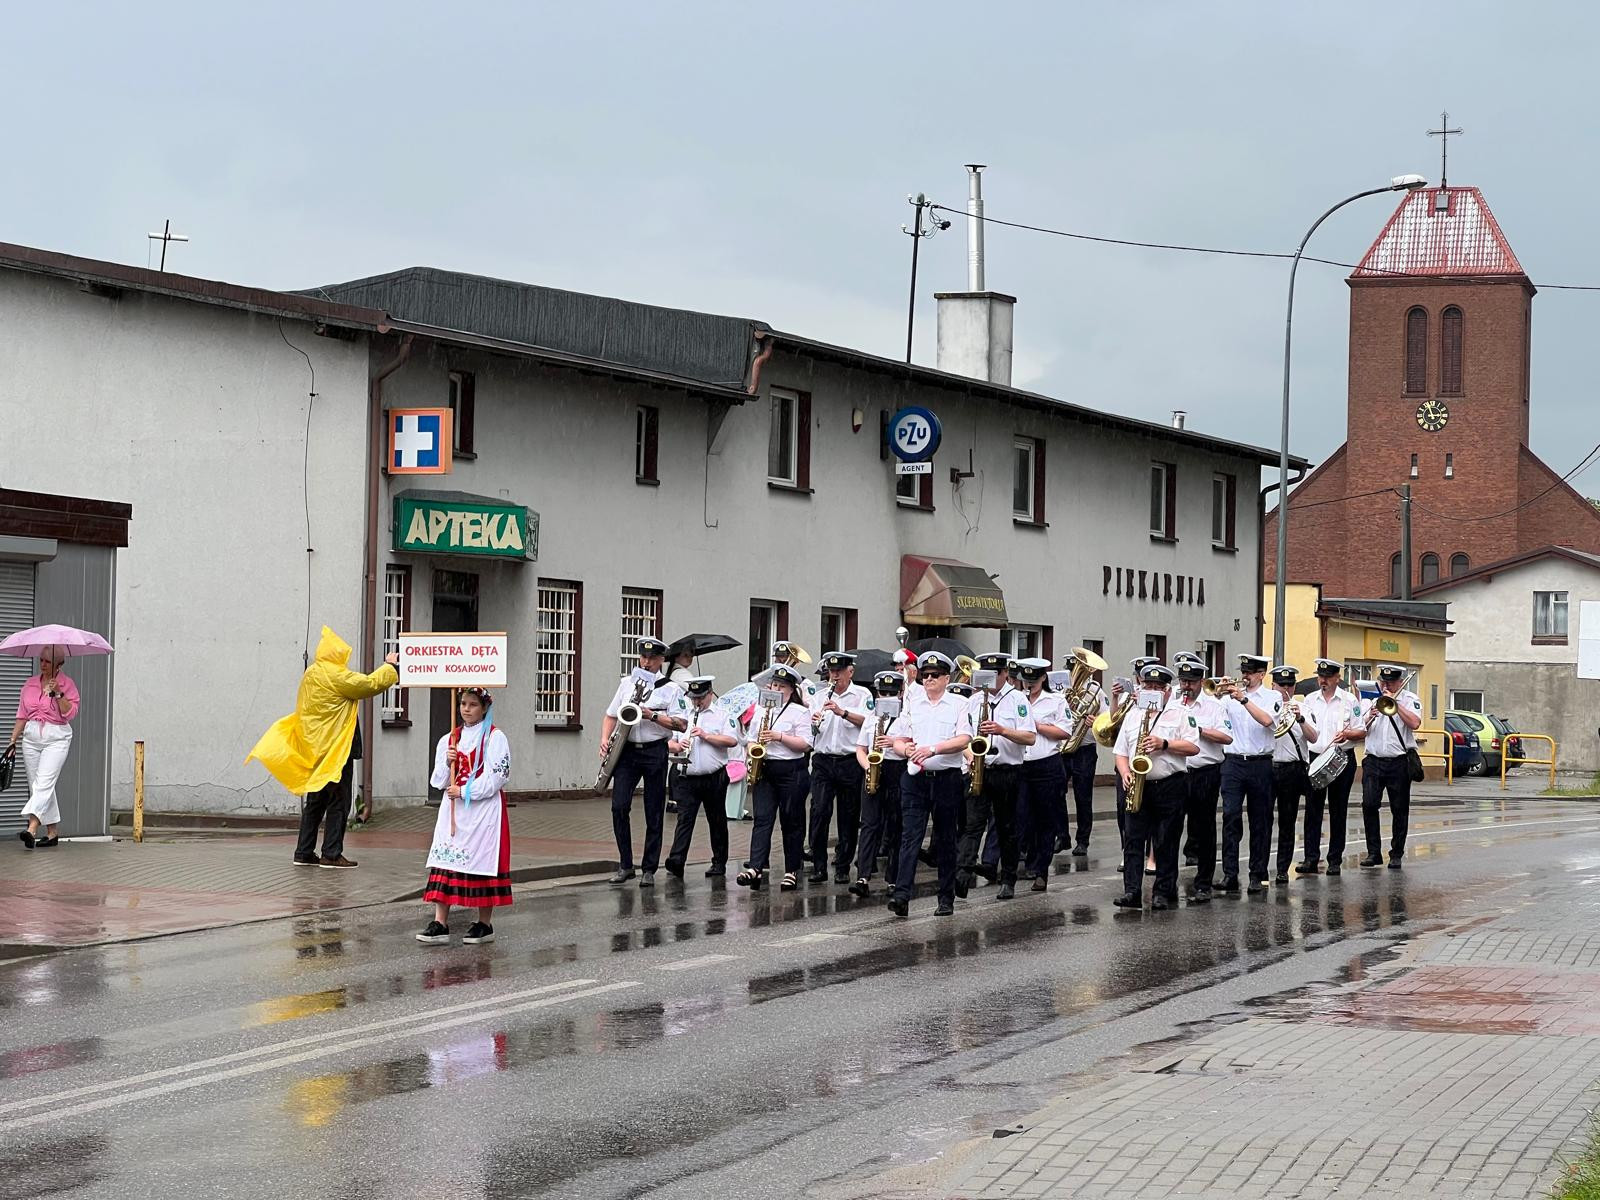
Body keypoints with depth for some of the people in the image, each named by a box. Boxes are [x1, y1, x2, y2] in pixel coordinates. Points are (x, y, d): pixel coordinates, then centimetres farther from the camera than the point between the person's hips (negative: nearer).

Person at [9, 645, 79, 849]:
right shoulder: (30, 685, 12)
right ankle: (53, 832, 12)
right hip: (31, 737, 6)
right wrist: (13, 740, 8)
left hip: (56, 738, -6)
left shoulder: (67, 685, -1)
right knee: (36, 785, 5)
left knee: (44, 782, -18)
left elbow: (70, 713, -10)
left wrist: (58, 693, -19)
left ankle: (32, 829, -31)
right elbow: (22, 715, 13)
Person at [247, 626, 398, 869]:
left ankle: (304, 852, 13)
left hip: (315, 748, 8)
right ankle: (331, 854, -4)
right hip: (336, 749, -8)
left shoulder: (310, 675, 11)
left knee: (315, 802, 13)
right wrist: (389, 666, 1)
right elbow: (370, 684, -13)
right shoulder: (337, 676, -15)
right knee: (338, 803, -3)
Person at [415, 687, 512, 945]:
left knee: (482, 862, -1)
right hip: (453, 810, 5)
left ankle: (484, 924, 9)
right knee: (444, 861, -4)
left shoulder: (494, 737, -3)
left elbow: (496, 777, -11)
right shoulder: (449, 739, 13)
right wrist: (447, 762, -6)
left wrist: (464, 791, -12)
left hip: (484, 810, -5)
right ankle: (440, 924, -5)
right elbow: (438, 782, 13)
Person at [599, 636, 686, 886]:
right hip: (627, 751, 3)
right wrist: (605, 740, 0)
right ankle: (625, 865, 2)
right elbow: (611, 715, 17)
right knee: (619, 806, -9)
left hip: (654, 752, -3)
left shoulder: (670, 688, 2)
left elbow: (681, 724, -5)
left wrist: (653, 716, -15)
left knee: (654, 813, 2)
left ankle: (648, 870, 9)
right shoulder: (627, 683, 14)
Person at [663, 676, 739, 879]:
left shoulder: (721, 715, 6)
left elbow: (732, 741, -7)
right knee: (684, 819, -9)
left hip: (714, 778, -1)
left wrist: (706, 736, -14)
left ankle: (719, 863, 17)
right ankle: (676, 862, -19)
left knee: (717, 821, 8)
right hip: (687, 778, 1)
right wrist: (677, 746, -10)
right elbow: (668, 742, 13)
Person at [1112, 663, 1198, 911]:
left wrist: (1164, 744, -15)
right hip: (1139, 787, 3)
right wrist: (1125, 773, -3)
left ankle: (1164, 892, 7)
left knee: (1166, 842, 0)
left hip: (1170, 786, -3)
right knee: (1133, 839, -4)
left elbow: (1192, 747, -6)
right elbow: (1121, 753, 15)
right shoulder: (1133, 715, 16)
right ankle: (1132, 891, -6)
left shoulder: (1180, 714, 4)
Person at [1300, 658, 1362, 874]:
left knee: (1338, 811, 3)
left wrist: (1347, 734, -16)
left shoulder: (1349, 700, 2)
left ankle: (1335, 860, 7)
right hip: (1315, 758, 2)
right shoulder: (1310, 700, 10)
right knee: (1312, 810, -3)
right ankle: (1310, 858, -3)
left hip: (1342, 759, -2)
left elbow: (1362, 732, 3)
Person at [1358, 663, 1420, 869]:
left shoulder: (1410, 699, 3)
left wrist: (1395, 702, -14)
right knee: (1369, 805, -8)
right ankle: (1373, 852, 0)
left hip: (1399, 762, -2)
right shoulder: (1370, 699, 11)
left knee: (1400, 810, 3)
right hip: (1373, 761, 2)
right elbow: (1360, 729, 7)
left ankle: (1396, 854, 11)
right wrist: (1370, 718, -12)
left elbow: (1414, 723, -14)